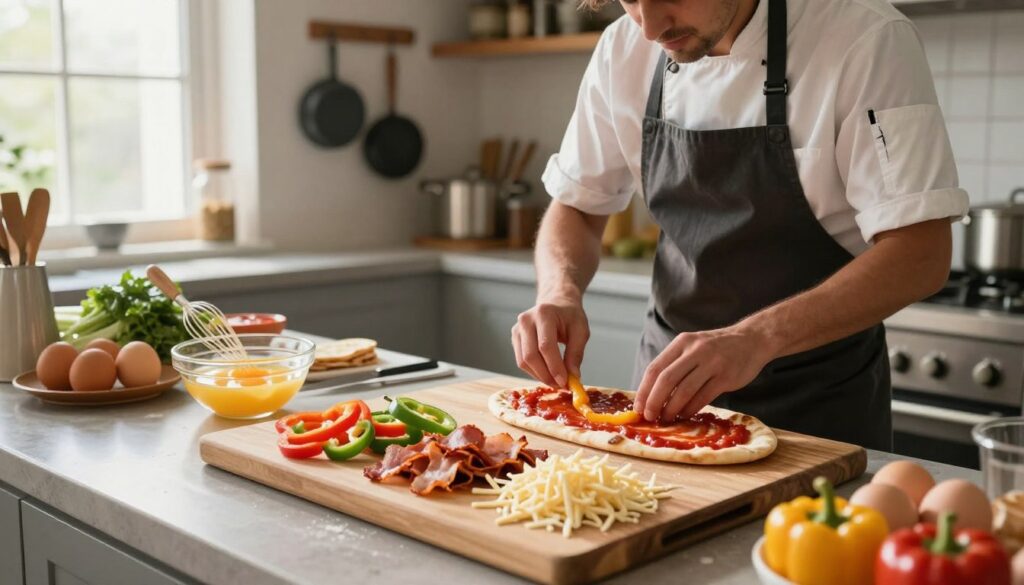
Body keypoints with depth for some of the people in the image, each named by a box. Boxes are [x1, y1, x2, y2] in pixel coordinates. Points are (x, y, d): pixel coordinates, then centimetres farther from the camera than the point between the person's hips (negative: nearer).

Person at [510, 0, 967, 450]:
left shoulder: (866, 39, -20)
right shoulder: (625, 50, -5)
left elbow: (922, 254, -24)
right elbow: (577, 207, 3)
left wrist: (757, 338, -36)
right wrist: (560, 292, -18)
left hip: (818, 403, -4)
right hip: (669, 381, 5)